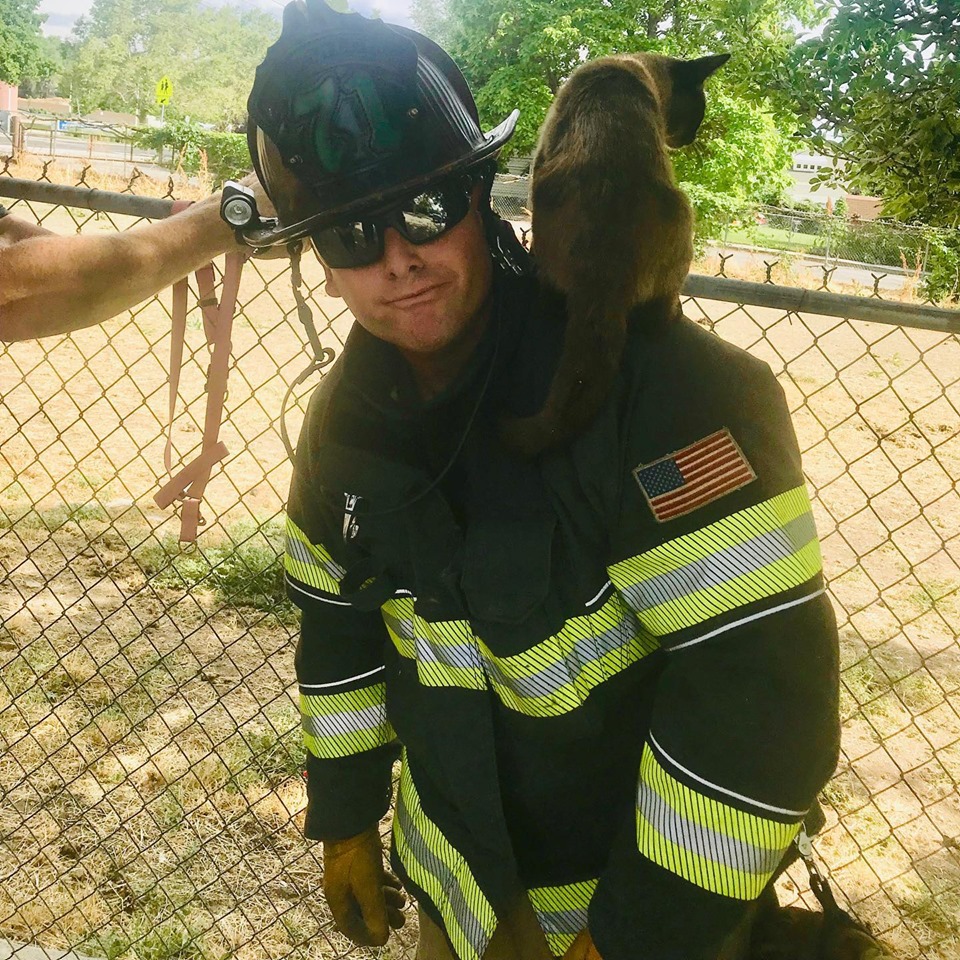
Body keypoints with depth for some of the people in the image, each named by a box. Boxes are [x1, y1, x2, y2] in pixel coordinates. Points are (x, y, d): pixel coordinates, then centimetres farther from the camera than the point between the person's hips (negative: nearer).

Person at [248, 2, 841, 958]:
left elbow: (762, 673, -30)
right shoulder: (349, 412, -6)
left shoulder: (643, 379, -28)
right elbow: (337, 619, 7)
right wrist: (345, 817, 12)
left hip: (645, 876, -5)